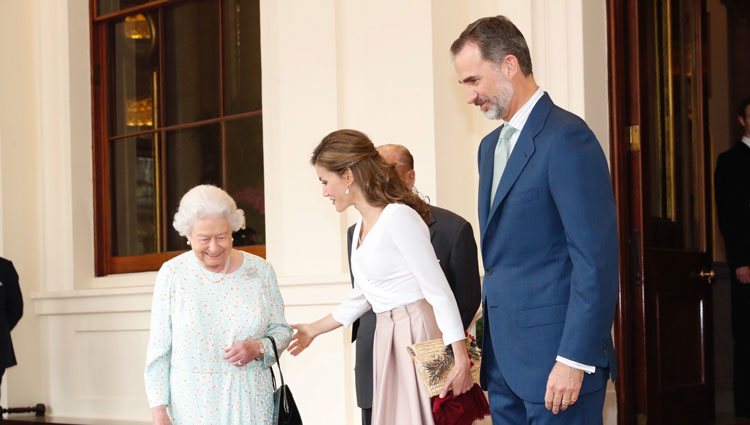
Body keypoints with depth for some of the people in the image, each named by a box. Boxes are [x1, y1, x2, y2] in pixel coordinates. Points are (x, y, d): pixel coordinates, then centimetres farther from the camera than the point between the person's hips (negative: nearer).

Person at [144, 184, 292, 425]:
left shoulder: (260, 270, 2)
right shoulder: (172, 274, -2)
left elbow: (281, 330, 11)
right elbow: (158, 348, 1)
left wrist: (258, 348, -10)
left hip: (251, 402, 1)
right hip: (192, 404, -1)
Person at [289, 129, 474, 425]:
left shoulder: (399, 217, -15)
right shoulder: (361, 225, 12)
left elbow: (439, 291, -17)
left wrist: (461, 360, -21)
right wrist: (314, 330, 30)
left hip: (418, 335, -8)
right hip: (386, 338, 9)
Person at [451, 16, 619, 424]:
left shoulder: (566, 137, -12)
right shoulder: (491, 145, 15)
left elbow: (596, 258, -17)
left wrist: (574, 359, -19)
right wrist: (488, 333, 13)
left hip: (555, 352, -8)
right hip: (504, 358, 8)